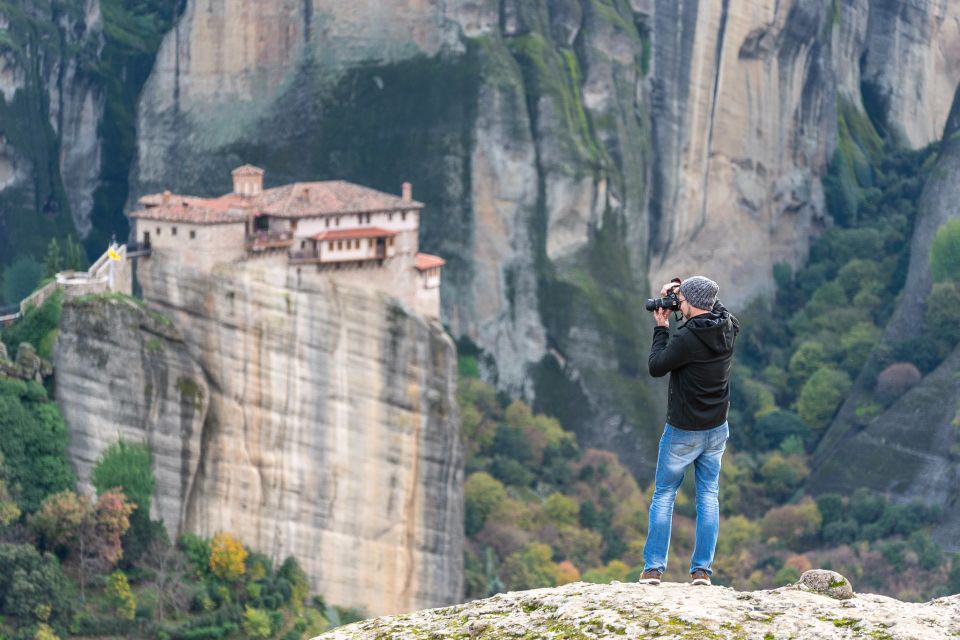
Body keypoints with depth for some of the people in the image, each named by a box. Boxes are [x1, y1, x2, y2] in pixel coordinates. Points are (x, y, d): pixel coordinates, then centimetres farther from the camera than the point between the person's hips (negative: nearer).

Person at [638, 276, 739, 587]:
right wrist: (682, 288, 7)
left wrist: (661, 329, -3)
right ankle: (702, 569, 7)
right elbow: (713, 306, 18)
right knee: (709, 496, 9)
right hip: (717, 429, 5)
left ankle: (653, 567, 6)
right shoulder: (728, 328, -4)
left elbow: (656, 367, -12)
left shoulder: (687, 338, -25)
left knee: (663, 494, 7)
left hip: (683, 431, -5)